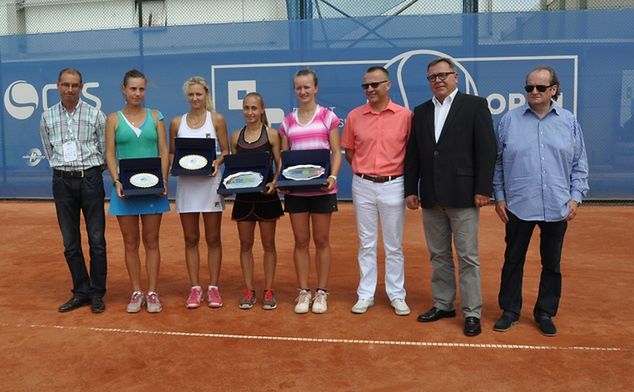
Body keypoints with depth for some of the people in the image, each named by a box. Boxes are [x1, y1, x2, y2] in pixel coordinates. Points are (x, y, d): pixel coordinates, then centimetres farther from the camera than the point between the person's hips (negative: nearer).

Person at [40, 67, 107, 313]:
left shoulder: (95, 114, 0)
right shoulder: (47, 117, 7)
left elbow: (104, 149, 4)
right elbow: (49, 152, 16)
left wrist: (89, 169, 5)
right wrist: (63, 167, 11)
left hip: (90, 179, -2)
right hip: (63, 182, 3)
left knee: (96, 240, -1)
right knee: (70, 243, 7)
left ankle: (97, 293, 9)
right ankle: (81, 292, 17)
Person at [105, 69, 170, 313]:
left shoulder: (155, 116, 7)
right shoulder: (114, 119, 5)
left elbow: (164, 151, 4)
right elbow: (110, 154, 2)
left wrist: (164, 180, -9)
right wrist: (116, 181, -13)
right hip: (124, 188, 0)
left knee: (151, 242, 6)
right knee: (130, 243, 7)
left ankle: (152, 293, 14)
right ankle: (136, 292, 18)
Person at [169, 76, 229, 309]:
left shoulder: (217, 119, 4)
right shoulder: (177, 123, 9)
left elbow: (226, 152, 3)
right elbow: (171, 153, 13)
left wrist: (217, 163, -17)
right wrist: (175, 164, -8)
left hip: (210, 182, -2)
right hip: (186, 183, 2)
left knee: (213, 239, 4)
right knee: (191, 239, 6)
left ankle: (213, 288, 13)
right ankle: (195, 288, 15)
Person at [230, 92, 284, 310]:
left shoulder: (271, 134, -3)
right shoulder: (236, 136, 7)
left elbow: (279, 164, -3)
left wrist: (274, 182, -19)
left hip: (266, 195, -3)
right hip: (243, 196, 3)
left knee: (268, 244, 7)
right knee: (245, 244, 8)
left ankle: (268, 291, 17)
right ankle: (249, 291, 19)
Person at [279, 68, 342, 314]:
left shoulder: (328, 116, 2)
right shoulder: (287, 121, 10)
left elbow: (336, 153, -1)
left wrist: (332, 177, -17)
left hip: (321, 189, -2)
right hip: (295, 190, 3)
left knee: (321, 240, 6)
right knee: (301, 241, 7)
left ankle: (321, 292, 16)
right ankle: (303, 292, 17)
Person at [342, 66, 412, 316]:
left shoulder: (405, 115, -4)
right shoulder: (354, 116, 2)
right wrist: (364, 171, 4)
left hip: (393, 185, -1)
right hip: (363, 185, 2)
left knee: (394, 245, 8)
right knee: (366, 243, 10)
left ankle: (397, 295, 20)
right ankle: (365, 294, 21)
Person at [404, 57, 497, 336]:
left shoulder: (475, 105, -2)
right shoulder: (421, 111, 12)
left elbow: (486, 151, -7)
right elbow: (412, 154, 12)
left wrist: (483, 189, -12)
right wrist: (411, 190, 7)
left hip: (462, 195, -5)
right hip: (431, 197, 5)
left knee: (468, 257, 2)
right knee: (438, 255, 13)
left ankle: (472, 313, 10)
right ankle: (443, 304, 25)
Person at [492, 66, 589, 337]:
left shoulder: (569, 122, 5)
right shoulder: (510, 120, 1)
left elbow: (579, 164, 8)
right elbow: (498, 162, 3)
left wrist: (576, 197, -1)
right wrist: (499, 197, 0)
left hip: (557, 207, 1)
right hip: (518, 206, -1)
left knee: (552, 263, 11)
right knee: (513, 260, 8)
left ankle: (545, 313, 26)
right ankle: (510, 310, 24)